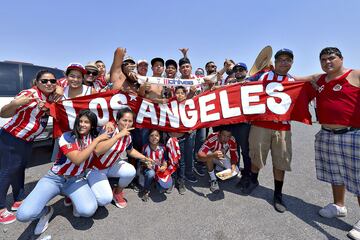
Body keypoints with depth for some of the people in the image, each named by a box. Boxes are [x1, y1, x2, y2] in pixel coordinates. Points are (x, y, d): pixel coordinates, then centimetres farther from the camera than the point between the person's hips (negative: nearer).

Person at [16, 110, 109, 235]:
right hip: (54, 179, -1)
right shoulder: (67, 137, -16)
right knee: (23, 215, -23)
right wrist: (97, 140, -26)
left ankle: (76, 201, 8)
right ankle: (46, 211, 12)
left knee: (88, 210, -28)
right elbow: (77, 159, -28)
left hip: (76, 180, 2)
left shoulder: (94, 137, -3)